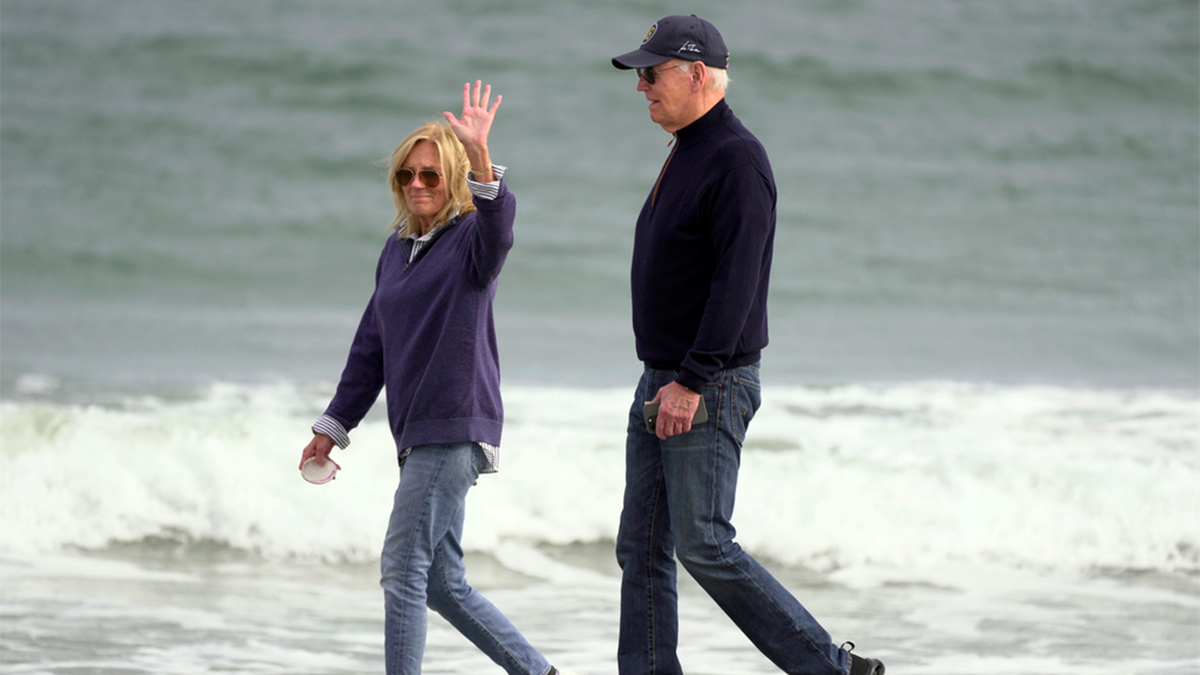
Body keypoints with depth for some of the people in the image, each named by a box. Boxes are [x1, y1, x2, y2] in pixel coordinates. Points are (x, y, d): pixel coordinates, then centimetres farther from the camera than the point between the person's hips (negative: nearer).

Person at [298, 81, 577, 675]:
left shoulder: (470, 237, -5)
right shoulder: (396, 250, 16)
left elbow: (498, 228, -31)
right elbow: (370, 347, 22)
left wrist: (481, 161, -47)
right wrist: (333, 427, 21)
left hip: (458, 426, -8)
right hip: (418, 435, 8)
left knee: (403, 569, -12)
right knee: (443, 583, 11)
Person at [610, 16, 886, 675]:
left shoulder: (737, 159, -15)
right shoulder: (684, 156, 16)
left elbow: (736, 282, -22)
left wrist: (691, 381, -25)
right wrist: (664, 379, 19)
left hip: (710, 389, -10)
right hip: (661, 385, 10)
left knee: (703, 544, -10)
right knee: (641, 548, 7)